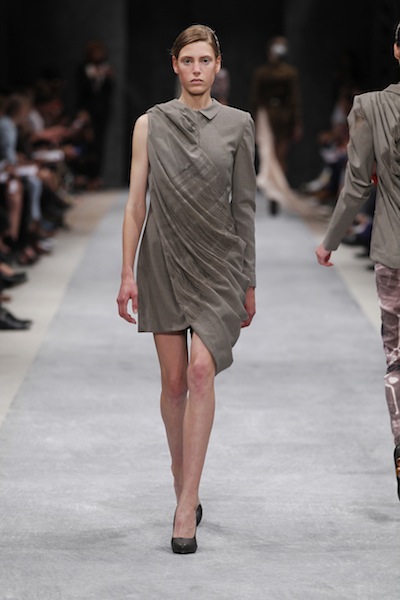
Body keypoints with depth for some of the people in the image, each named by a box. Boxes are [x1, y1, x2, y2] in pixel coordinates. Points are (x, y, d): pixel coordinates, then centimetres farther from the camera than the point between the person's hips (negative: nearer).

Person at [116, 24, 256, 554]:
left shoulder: (237, 124, 3)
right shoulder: (150, 124, 3)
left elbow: (244, 205, 5)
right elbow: (136, 202, 3)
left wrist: (248, 282, 5)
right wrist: (127, 274, -3)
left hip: (218, 262, -1)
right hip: (164, 259, 1)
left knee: (201, 371, -16)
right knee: (174, 381, 6)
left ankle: (186, 509, -17)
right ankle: (185, 489, 25)